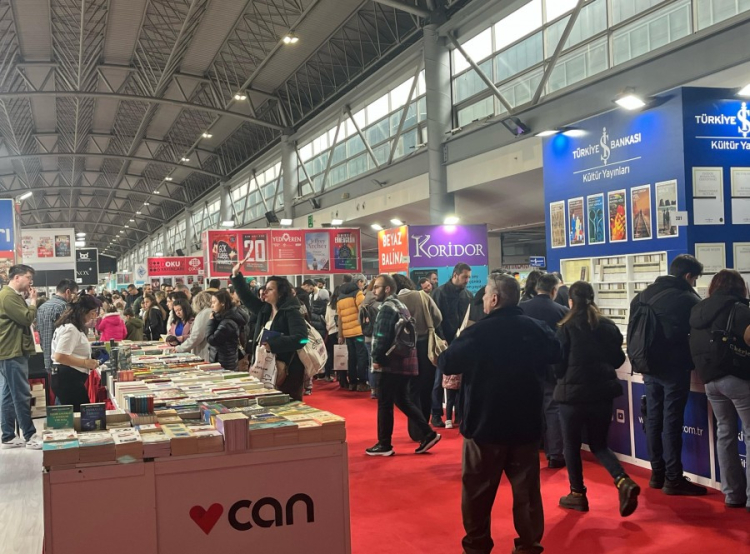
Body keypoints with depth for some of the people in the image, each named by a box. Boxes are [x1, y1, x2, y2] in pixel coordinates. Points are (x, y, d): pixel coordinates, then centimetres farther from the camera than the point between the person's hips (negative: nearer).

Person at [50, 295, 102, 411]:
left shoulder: (74, 327, 18)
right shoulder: (70, 329, -16)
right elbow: (60, 357, -24)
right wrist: (85, 363, -19)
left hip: (71, 378, 11)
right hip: (68, 379, -11)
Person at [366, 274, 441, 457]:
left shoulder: (387, 307, -13)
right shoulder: (401, 305, 17)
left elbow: (382, 337, -21)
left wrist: (377, 359, -10)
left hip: (393, 362, -9)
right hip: (405, 361, 9)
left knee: (384, 403, 0)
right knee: (402, 401, 16)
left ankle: (384, 445, 6)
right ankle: (428, 434, 13)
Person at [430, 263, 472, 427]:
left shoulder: (468, 295, 10)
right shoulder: (440, 292, -3)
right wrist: (441, 340, -15)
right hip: (444, 343, -4)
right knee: (440, 379, 1)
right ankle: (436, 414, 9)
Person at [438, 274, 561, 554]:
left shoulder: (477, 332, -17)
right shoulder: (536, 328, -4)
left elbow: (447, 364, -6)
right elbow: (555, 354, 16)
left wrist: (452, 350, 13)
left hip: (485, 424, -3)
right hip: (526, 424, 4)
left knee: (477, 490, 10)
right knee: (527, 488, 13)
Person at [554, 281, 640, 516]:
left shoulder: (567, 327, -11)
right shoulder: (608, 326, 2)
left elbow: (559, 364, -9)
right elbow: (618, 359, 11)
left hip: (573, 392, -4)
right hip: (602, 392, 4)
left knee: (572, 444, 12)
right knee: (599, 444, 16)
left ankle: (577, 494, 19)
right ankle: (624, 482, -5)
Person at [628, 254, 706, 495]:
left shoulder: (644, 295, 8)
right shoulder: (689, 299, -9)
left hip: (650, 365, 6)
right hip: (674, 367, -6)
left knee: (653, 419, 12)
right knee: (672, 422, -2)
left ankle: (657, 474, 19)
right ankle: (673, 479, 3)